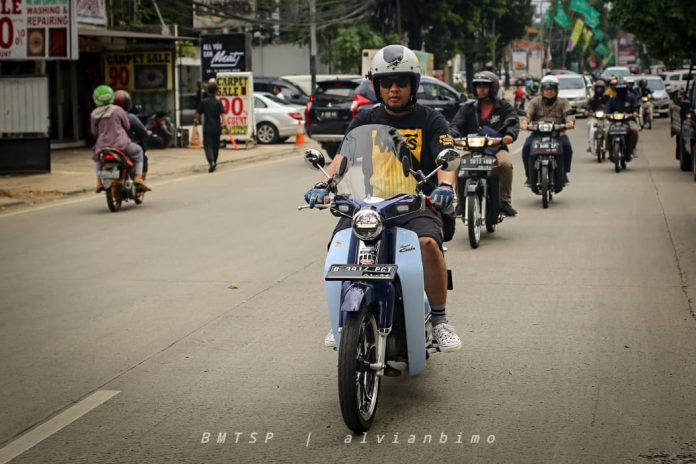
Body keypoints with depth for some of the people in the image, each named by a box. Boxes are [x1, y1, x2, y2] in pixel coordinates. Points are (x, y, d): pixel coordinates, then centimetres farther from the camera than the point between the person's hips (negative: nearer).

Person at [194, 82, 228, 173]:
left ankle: (211, 162, -26)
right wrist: (224, 123, -18)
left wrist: (196, 121, 24)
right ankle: (214, 162, 30)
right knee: (215, 146, 16)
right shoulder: (218, 102, -3)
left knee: (208, 145, -3)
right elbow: (222, 114, -14)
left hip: (207, 128, -1)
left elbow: (198, 114, 6)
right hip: (217, 128, 1)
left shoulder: (203, 102, -2)